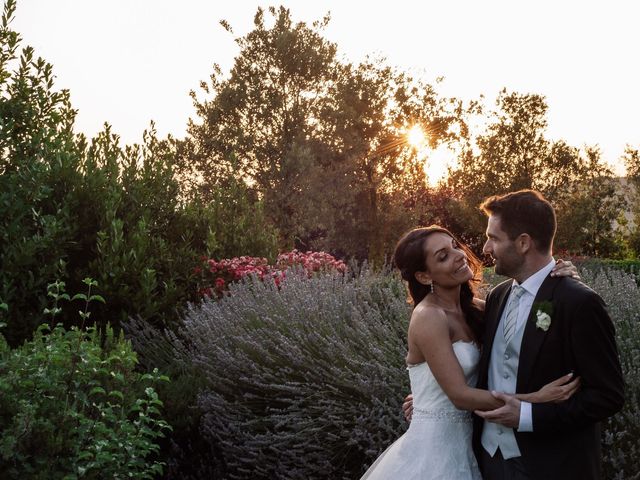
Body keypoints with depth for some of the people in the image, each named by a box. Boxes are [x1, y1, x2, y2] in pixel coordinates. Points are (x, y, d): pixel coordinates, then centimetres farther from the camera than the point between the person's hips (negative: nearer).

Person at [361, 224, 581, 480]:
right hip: (434, 446, -8)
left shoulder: (469, 307, 3)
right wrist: (537, 398, -25)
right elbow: (460, 395, -24)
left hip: (463, 439, 8)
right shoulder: (429, 317, -20)